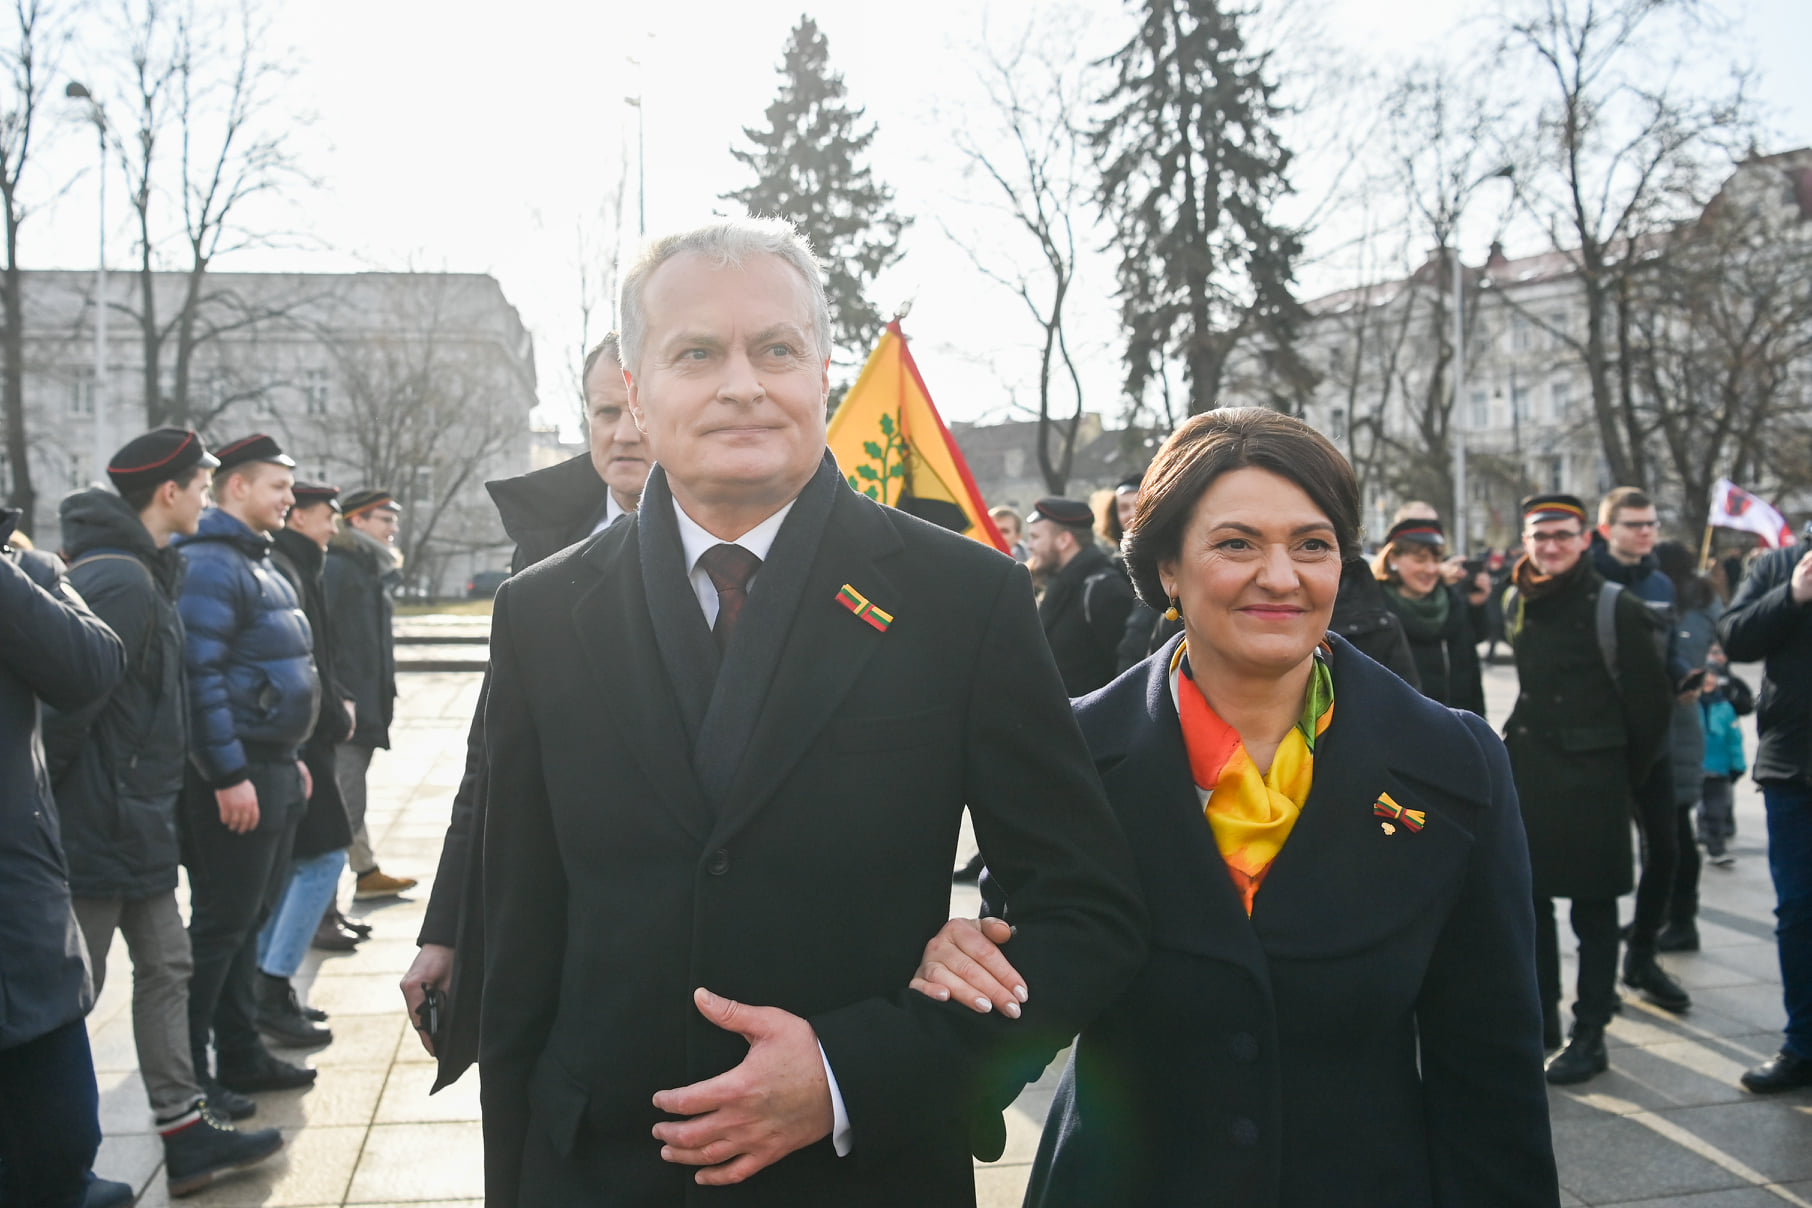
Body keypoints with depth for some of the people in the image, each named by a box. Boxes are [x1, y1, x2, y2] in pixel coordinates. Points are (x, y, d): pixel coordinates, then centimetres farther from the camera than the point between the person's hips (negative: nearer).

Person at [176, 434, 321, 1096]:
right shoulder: (210, 564, -15)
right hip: (236, 778, -10)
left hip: (274, 772, 10)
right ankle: (187, 1072, 11)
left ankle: (241, 1055, 28)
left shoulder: (256, 561, 16)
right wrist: (228, 776, -23)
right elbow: (199, 675, -22)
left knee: (250, 918, 17)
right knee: (221, 923, -1)